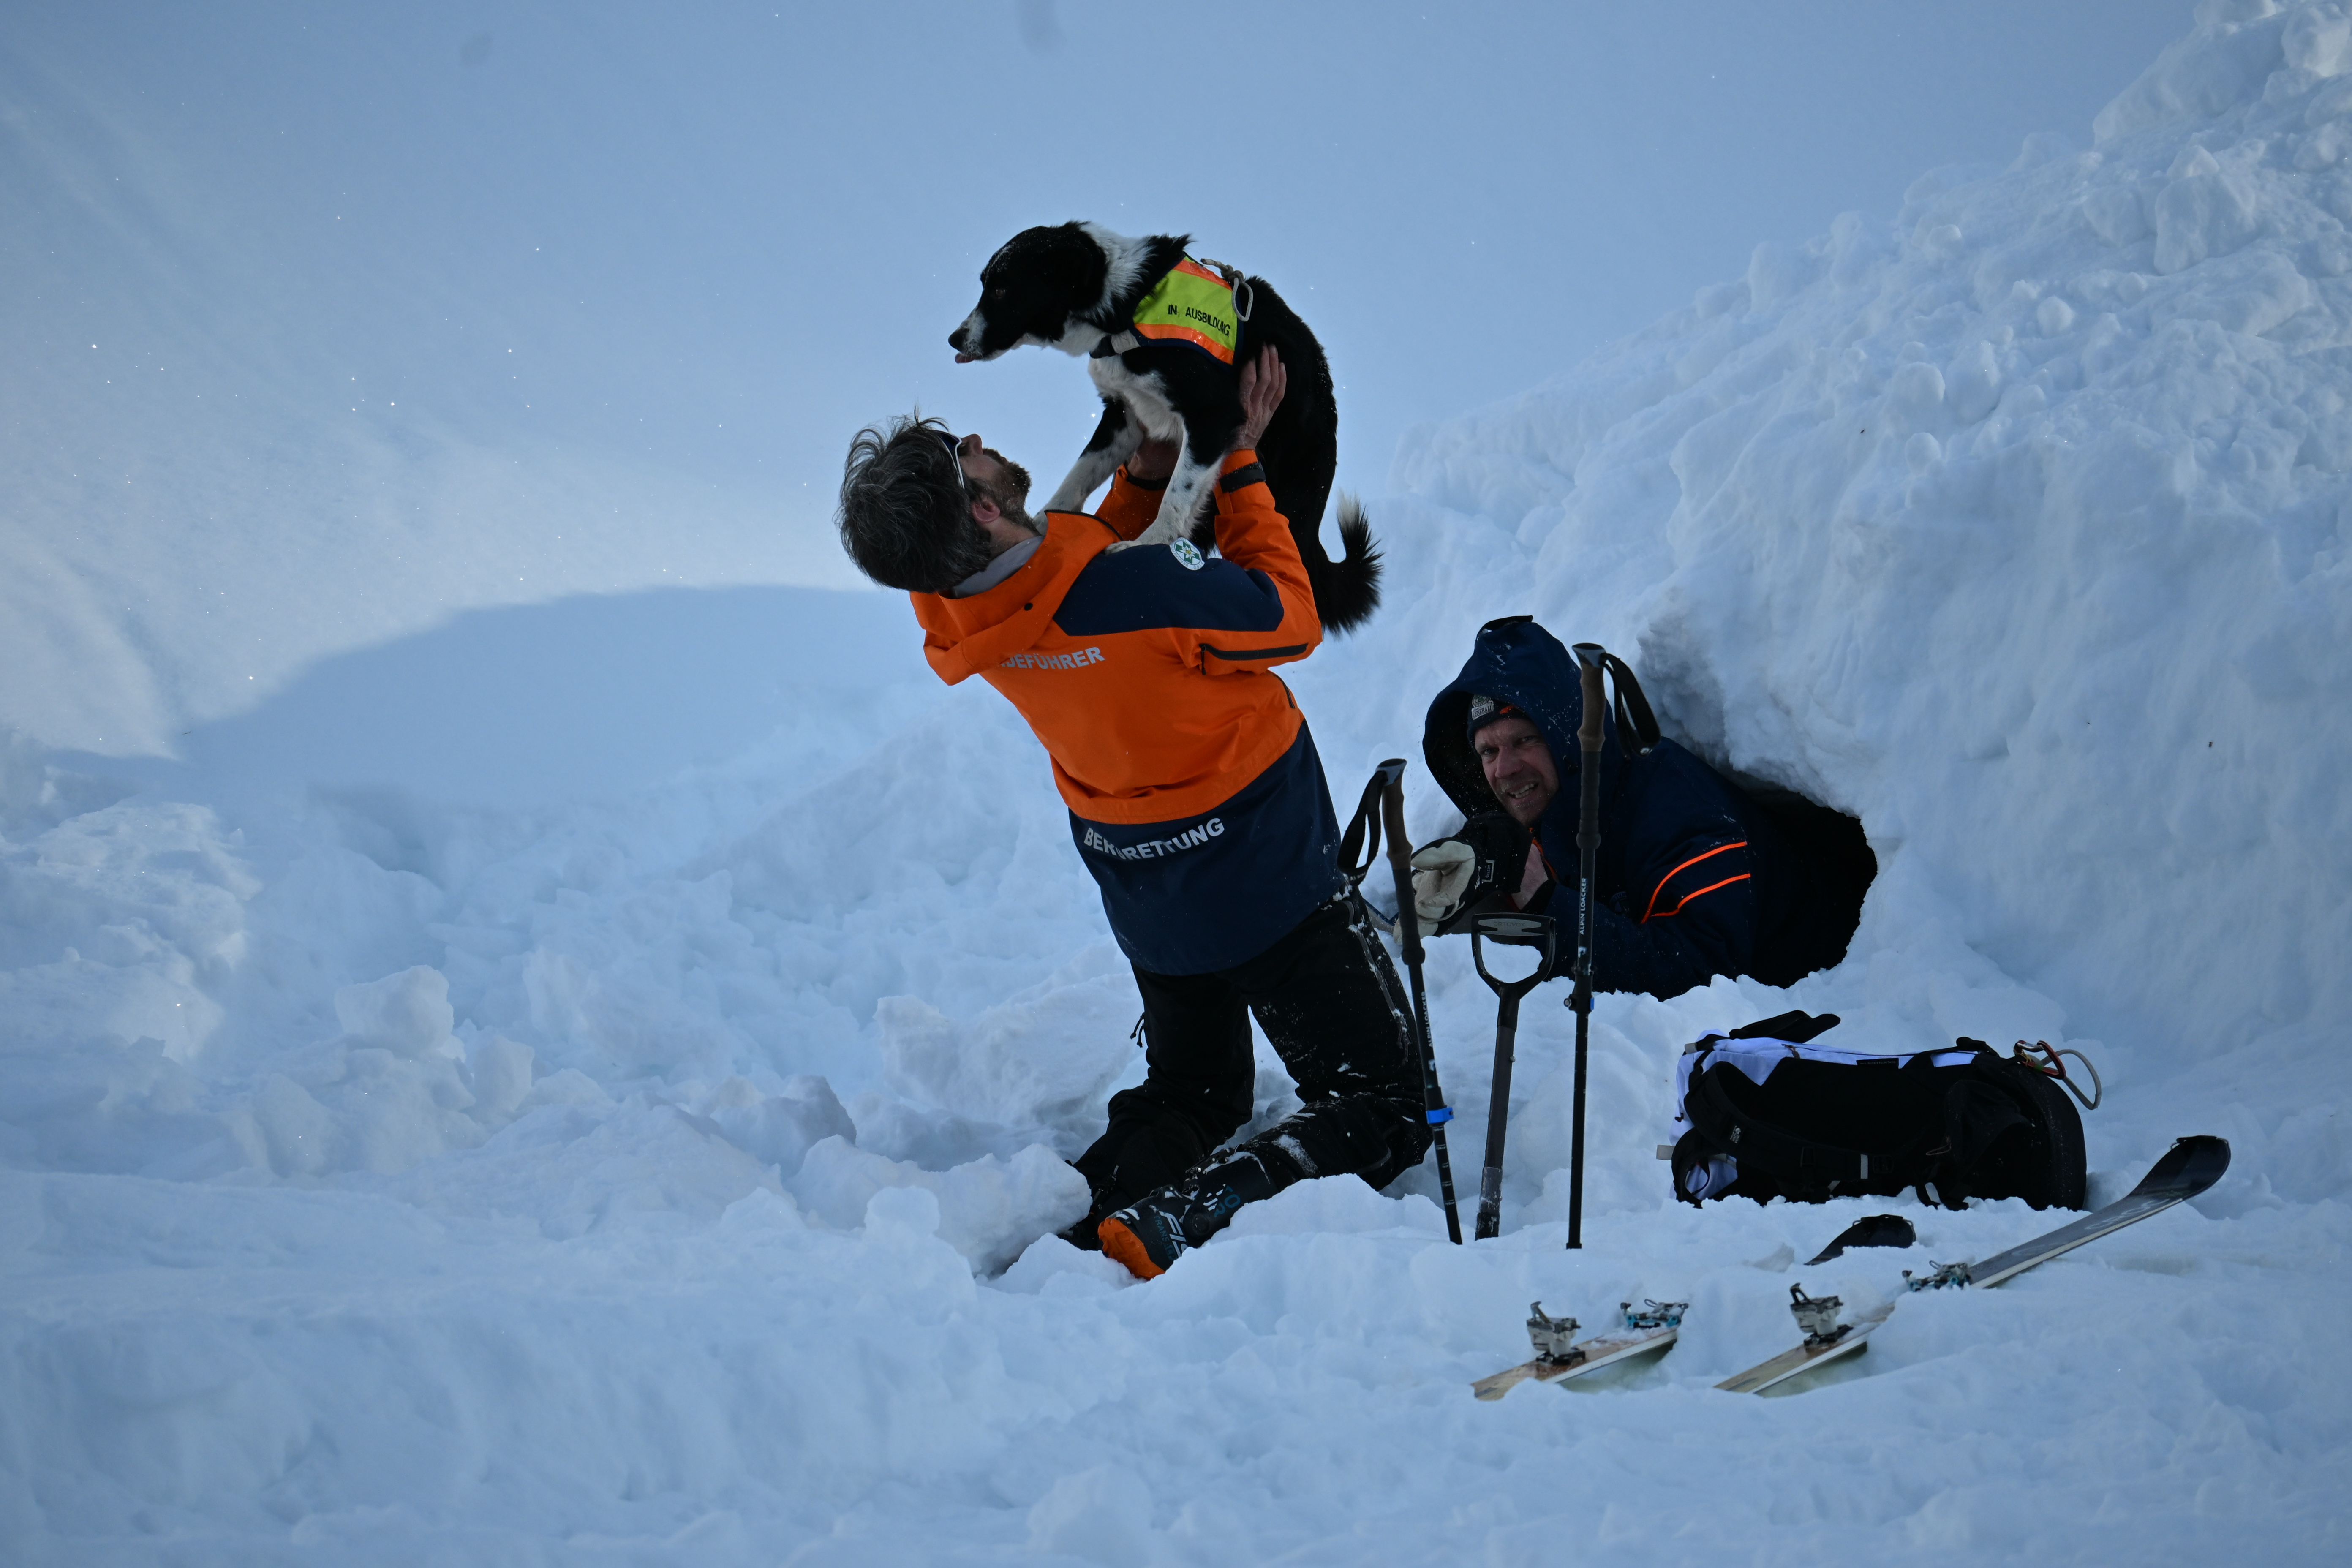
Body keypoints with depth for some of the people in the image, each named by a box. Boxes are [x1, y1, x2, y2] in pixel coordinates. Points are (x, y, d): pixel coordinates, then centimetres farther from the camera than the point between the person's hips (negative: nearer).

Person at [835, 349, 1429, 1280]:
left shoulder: (954, 613, -14)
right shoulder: (1139, 591, -35)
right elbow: (1291, 620, -15)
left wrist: (1147, 472, 0)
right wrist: (1239, 462, -9)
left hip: (1145, 893, 7)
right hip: (1265, 883, -6)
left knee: (1190, 1092, 27)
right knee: (1384, 1109, 3)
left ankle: (1085, 1207, -4)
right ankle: (1182, 1216, -21)